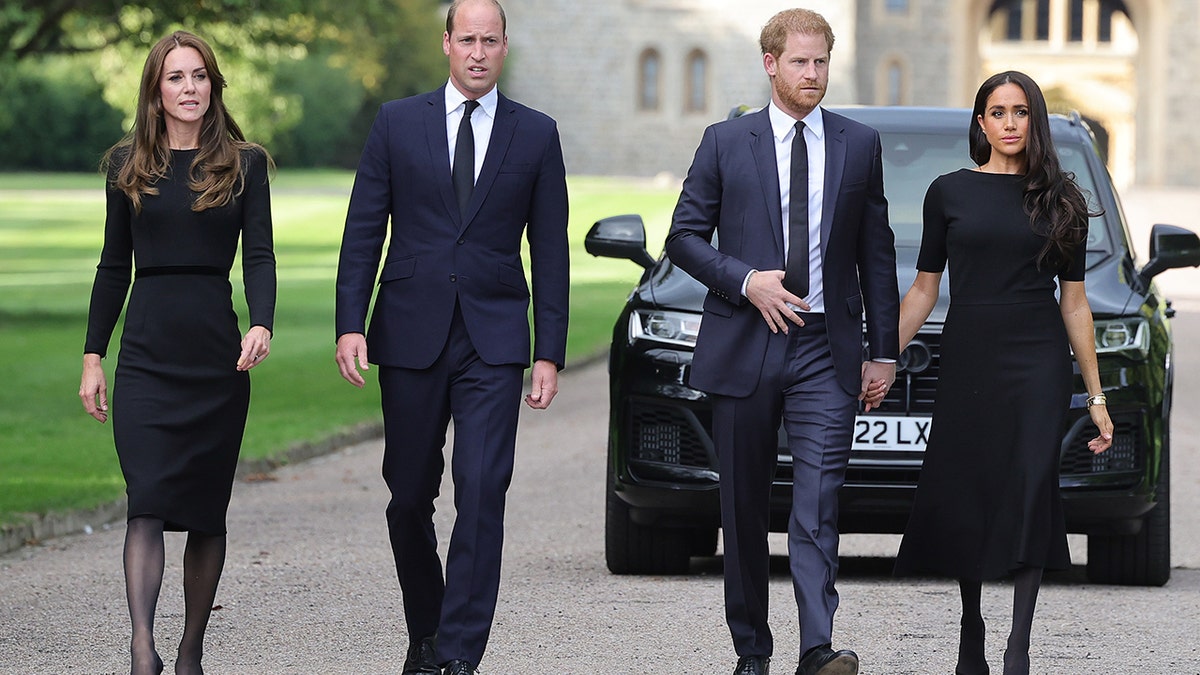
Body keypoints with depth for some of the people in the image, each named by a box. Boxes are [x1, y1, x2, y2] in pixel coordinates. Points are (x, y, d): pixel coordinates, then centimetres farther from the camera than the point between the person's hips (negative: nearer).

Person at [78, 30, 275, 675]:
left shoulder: (244, 164, 6)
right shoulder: (128, 165, 9)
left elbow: (259, 254, -2)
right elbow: (114, 266, 12)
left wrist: (261, 325, -20)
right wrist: (93, 356, 8)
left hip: (218, 354, 0)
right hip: (147, 352, 0)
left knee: (207, 510, 5)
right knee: (148, 502, -13)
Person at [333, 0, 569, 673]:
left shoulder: (536, 135, 6)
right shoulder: (398, 123, 6)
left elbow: (550, 251, 6)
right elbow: (363, 232, 4)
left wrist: (550, 353, 0)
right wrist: (351, 324, -6)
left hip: (493, 342, -1)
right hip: (411, 337, 1)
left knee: (482, 493, -13)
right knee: (409, 497, 8)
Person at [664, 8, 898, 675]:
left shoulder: (859, 145, 8)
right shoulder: (726, 143, 4)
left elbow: (876, 252, 10)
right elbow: (685, 236, 5)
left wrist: (884, 350, 7)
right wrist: (746, 281, -12)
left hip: (827, 351, 0)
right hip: (743, 347, 0)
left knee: (819, 500, -13)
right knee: (745, 507, 6)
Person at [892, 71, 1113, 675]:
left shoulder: (1061, 199, 6)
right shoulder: (949, 192, 6)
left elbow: (1073, 302, 8)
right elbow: (923, 290, 9)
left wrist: (1096, 398, 7)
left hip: (1038, 364, -1)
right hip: (966, 361, 1)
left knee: (1030, 489, -12)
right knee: (963, 500, 2)